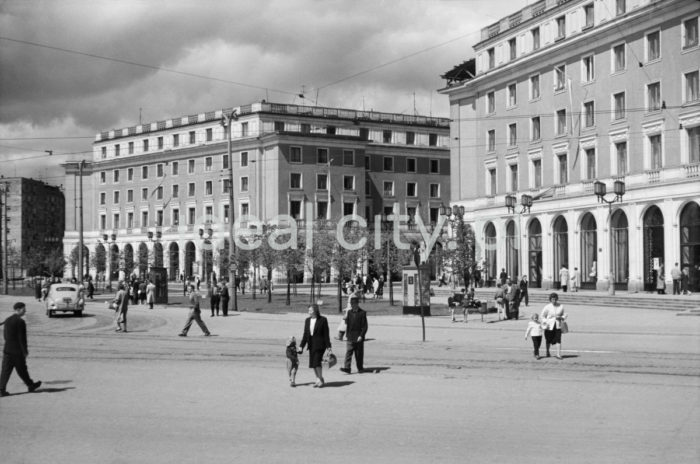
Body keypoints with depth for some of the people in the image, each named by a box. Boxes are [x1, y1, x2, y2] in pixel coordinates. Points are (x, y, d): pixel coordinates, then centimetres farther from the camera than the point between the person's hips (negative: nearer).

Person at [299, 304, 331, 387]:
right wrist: (301, 346, 9)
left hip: (320, 344, -6)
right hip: (311, 345, 6)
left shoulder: (323, 320, -6)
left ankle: (321, 380, 1)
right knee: (312, 363, 5)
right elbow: (305, 334, 13)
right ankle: (319, 380, 17)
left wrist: (328, 346, -8)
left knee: (317, 362, -14)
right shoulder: (307, 320, 10)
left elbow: (326, 334, -6)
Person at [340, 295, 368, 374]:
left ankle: (360, 367, 20)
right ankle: (347, 368, -13)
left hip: (358, 337, -3)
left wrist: (361, 336, -15)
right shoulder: (349, 312, 9)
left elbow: (365, 326, -6)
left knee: (359, 353, 6)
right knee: (348, 352, -8)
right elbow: (346, 323, 14)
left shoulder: (362, 313, -4)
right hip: (350, 337, 3)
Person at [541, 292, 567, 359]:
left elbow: (565, 315, 11)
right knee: (548, 340, 8)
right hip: (549, 327, -1)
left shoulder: (561, 306, 3)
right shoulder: (547, 307, -3)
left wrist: (561, 317, -11)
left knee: (558, 340, -11)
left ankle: (558, 355, -9)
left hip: (558, 326, 1)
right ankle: (547, 351, 34)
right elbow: (542, 316, 2)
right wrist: (545, 322, -15)